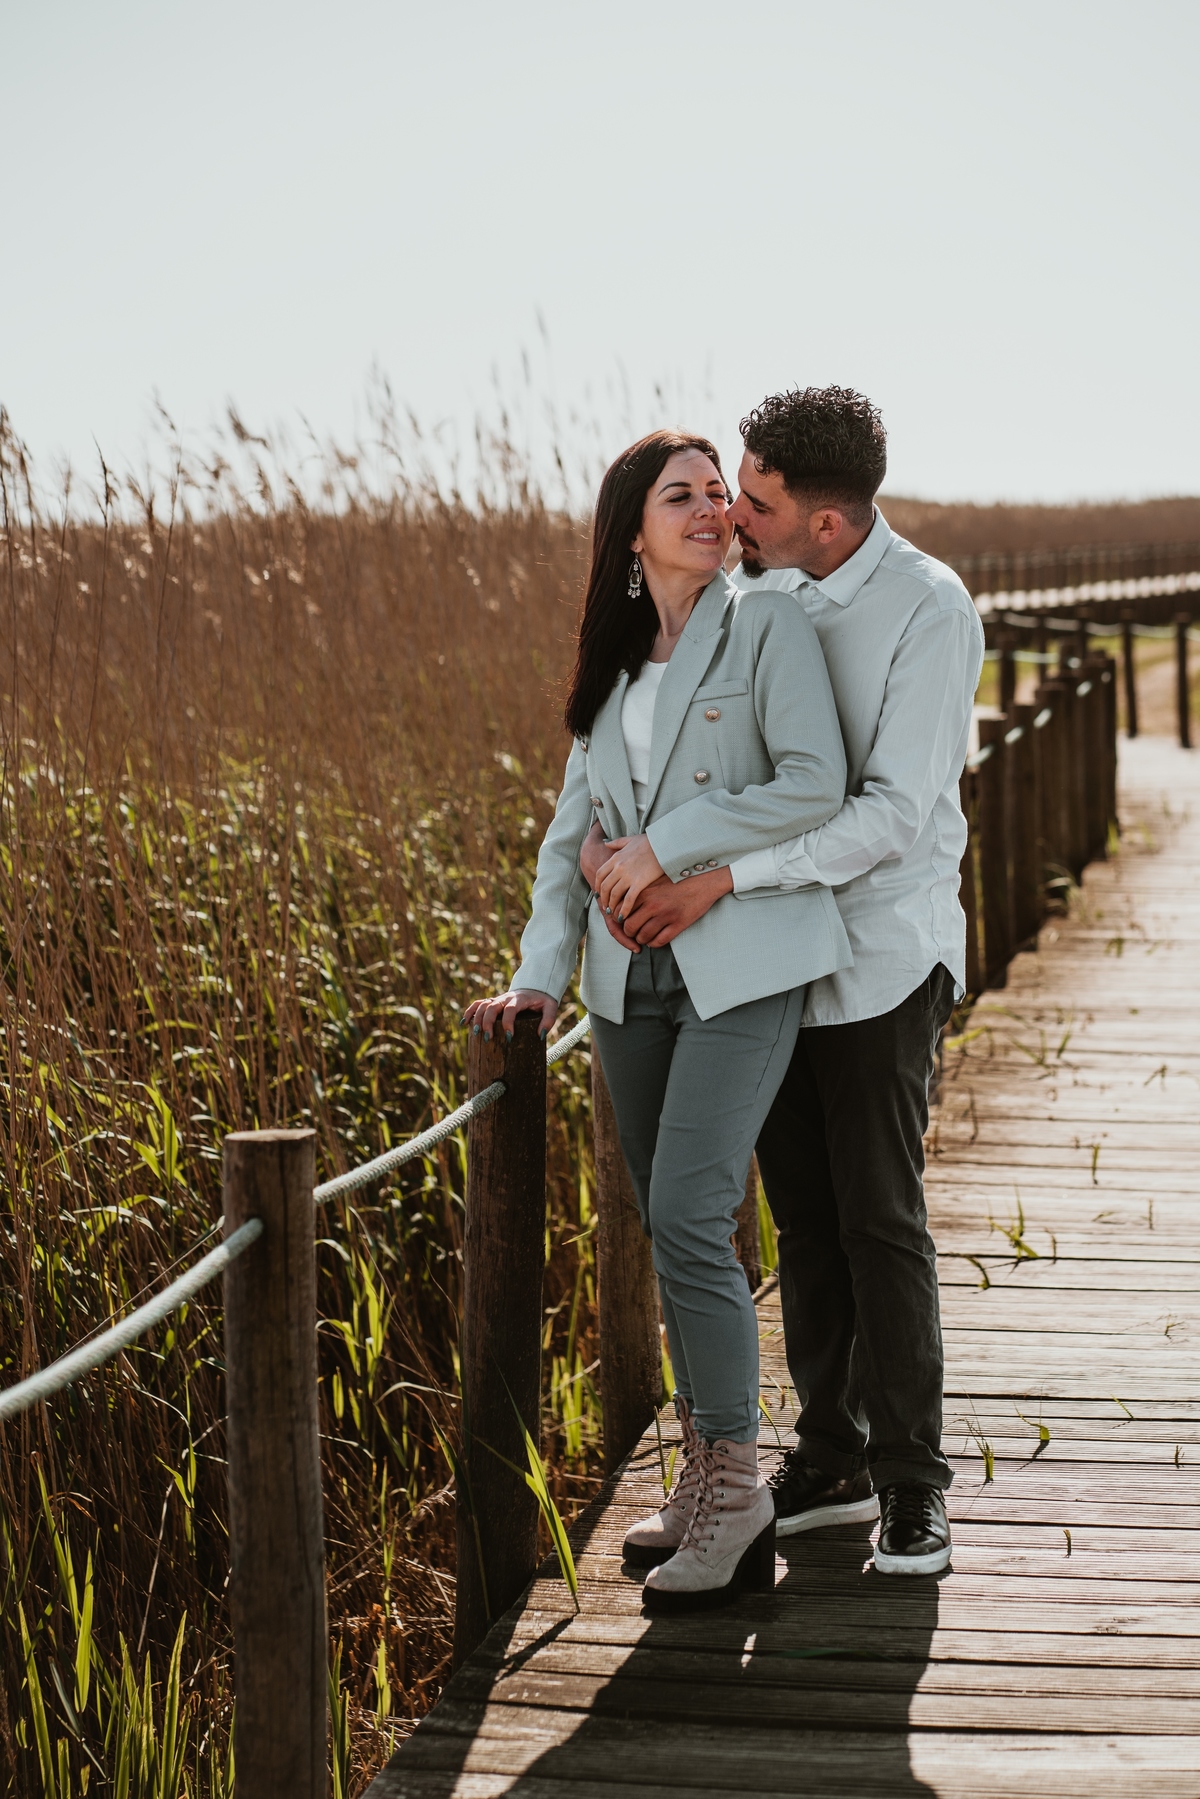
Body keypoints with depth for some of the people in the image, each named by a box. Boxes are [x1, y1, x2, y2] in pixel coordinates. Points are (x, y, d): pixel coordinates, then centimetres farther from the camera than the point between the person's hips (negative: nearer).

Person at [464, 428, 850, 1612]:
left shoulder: (766, 629, -2)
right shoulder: (612, 666, 16)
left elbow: (815, 783, -12)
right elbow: (573, 826, 14)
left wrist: (667, 845, -13)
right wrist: (541, 970, 3)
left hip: (743, 965, -6)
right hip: (634, 976, 6)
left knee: (688, 1216, -15)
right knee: (672, 1233, 8)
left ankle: (735, 1490, -5)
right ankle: (704, 1478, 18)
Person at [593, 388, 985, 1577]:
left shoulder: (929, 611, -16)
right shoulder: (759, 590, 2)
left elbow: (894, 814, -23)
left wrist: (719, 881, -28)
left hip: (882, 952, -6)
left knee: (880, 1218, -4)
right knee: (803, 1214, 9)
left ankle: (912, 1483, 6)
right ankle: (830, 1458, 20)